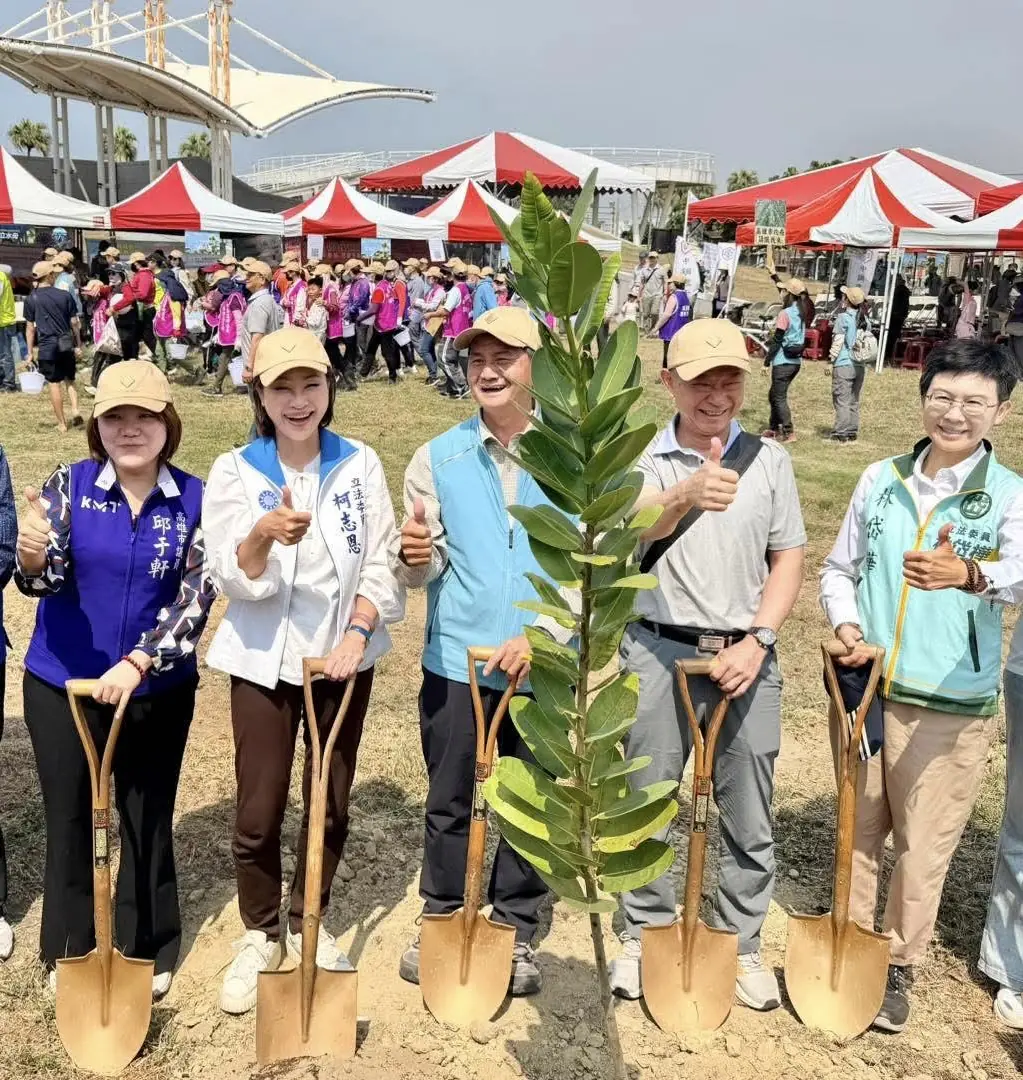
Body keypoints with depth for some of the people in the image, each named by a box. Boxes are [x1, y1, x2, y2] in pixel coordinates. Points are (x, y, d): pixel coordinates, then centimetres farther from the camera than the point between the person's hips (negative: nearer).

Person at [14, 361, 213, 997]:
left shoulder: (195, 499, -8)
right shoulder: (69, 485, -7)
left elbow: (195, 599, -14)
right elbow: (44, 580, -17)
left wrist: (137, 664, -25)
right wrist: (33, 557, -40)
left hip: (157, 689, 0)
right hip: (61, 684, 1)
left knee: (147, 821, 13)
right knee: (69, 820, 14)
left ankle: (146, 951, 32)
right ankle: (68, 954, 33)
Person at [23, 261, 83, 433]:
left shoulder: (31, 299, -2)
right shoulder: (65, 296, 1)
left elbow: (30, 328, 0)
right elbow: (74, 323, 3)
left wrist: (30, 352, 6)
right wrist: (78, 345, 13)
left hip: (47, 346, -2)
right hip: (66, 344, 2)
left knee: (54, 384, 4)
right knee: (69, 380, 17)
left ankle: (62, 424, 7)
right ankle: (75, 410, -4)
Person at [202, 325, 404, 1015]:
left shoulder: (360, 464, -2)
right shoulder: (235, 470, -6)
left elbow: (382, 562, -3)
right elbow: (233, 578, -15)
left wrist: (358, 630, -18)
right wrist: (263, 535, -36)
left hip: (345, 654, 2)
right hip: (263, 660, -1)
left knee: (332, 804, 12)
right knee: (259, 811, 6)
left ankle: (307, 924, 35)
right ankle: (259, 935, 30)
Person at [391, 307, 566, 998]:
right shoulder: (438, 458, 1)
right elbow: (424, 568, 2)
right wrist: (418, 556, -22)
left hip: (543, 664, -1)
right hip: (456, 660, 1)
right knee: (449, 802, 13)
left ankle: (516, 932, 31)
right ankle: (441, 921, 33)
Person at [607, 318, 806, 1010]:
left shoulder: (769, 461, 5)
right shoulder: (643, 459, -2)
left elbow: (789, 560, 5)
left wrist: (757, 641, -8)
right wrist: (683, 497, -41)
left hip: (746, 656, 2)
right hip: (658, 652, -1)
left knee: (750, 822, 10)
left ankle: (742, 945, 29)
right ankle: (645, 936, 29)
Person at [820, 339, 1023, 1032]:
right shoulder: (881, 479, 2)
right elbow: (840, 568, 10)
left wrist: (967, 574, -50)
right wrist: (846, 625, -8)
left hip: (951, 706, -3)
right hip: (864, 688, 3)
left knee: (924, 845, 9)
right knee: (859, 828, 17)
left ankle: (900, 966, 31)